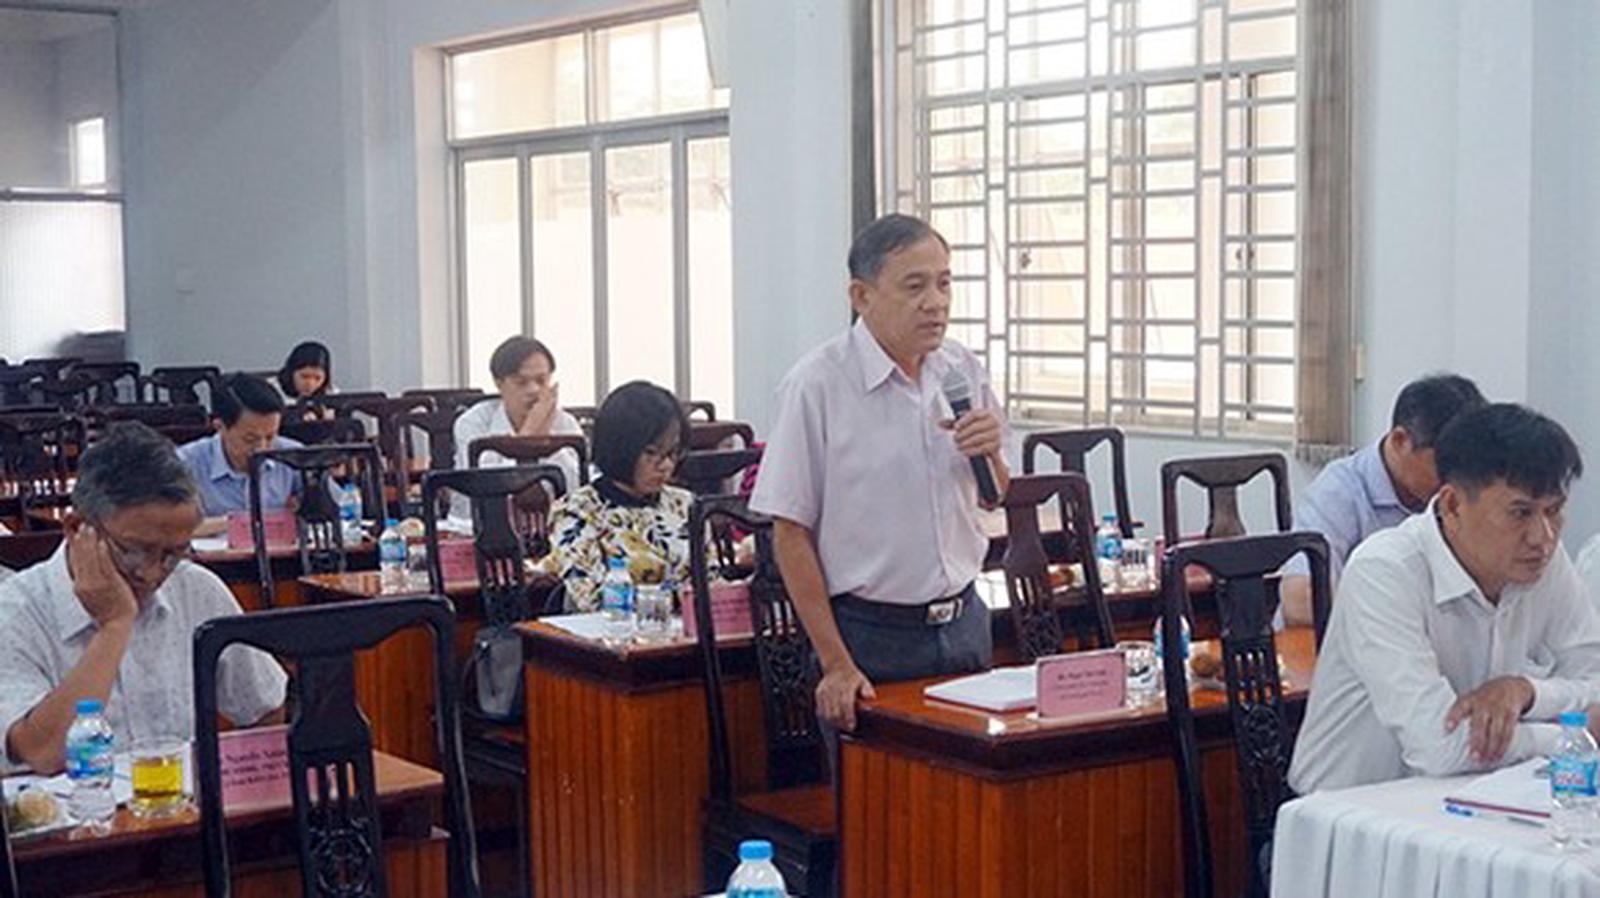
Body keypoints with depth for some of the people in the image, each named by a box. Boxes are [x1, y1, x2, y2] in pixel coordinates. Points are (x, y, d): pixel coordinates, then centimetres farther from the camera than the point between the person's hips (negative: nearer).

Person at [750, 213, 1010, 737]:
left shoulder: (962, 371, 5)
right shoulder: (817, 384, -12)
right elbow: (791, 534, -11)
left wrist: (991, 453, -7)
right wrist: (836, 664, -13)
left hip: (964, 625, 5)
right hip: (871, 635, -5)